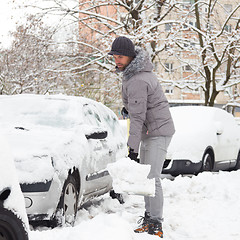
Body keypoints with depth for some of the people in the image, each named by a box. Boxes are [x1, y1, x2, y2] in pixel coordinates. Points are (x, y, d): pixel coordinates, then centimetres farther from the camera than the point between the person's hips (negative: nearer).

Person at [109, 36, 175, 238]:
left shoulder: (137, 81, -25)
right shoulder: (133, 69, 6)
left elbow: (137, 118, -26)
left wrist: (133, 149, -26)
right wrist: (127, 105, 38)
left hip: (158, 131, -11)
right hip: (150, 131, 11)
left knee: (151, 178, -15)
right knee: (145, 176, 13)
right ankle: (149, 217, 20)